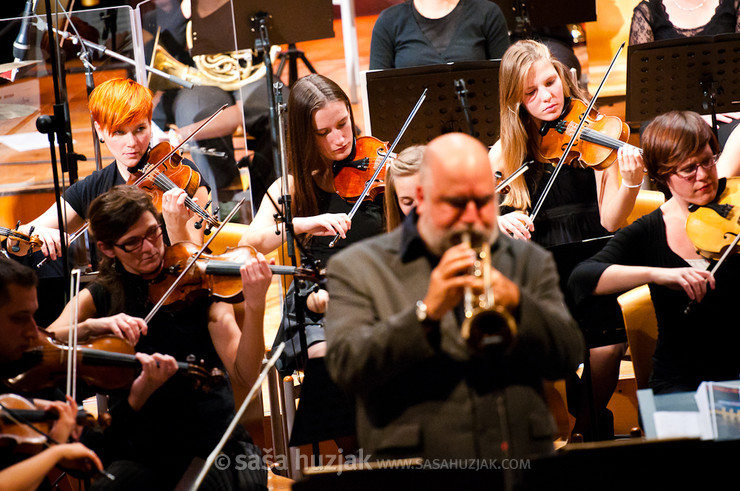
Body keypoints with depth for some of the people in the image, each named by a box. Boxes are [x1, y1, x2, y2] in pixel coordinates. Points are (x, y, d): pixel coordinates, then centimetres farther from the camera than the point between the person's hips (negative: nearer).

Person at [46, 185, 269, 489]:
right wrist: (92, 326, -26)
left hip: (214, 441, 0)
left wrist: (254, 306, -27)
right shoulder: (99, 299, 7)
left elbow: (243, 377, -12)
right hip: (137, 451, 0)